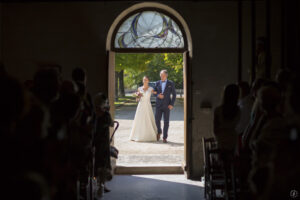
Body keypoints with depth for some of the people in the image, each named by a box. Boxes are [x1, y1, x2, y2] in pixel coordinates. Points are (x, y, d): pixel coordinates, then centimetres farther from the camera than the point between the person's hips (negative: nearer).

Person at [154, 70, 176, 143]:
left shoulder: (171, 83, -2)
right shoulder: (157, 83, 5)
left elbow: (174, 95, -1)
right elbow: (154, 93, 11)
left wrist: (172, 104, -12)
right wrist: (158, 95, -13)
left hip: (167, 105, -2)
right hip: (158, 105, 2)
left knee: (166, 121, -3)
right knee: (157, 120, -2)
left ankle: (165, 137, 4)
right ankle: (159, 132, 27)